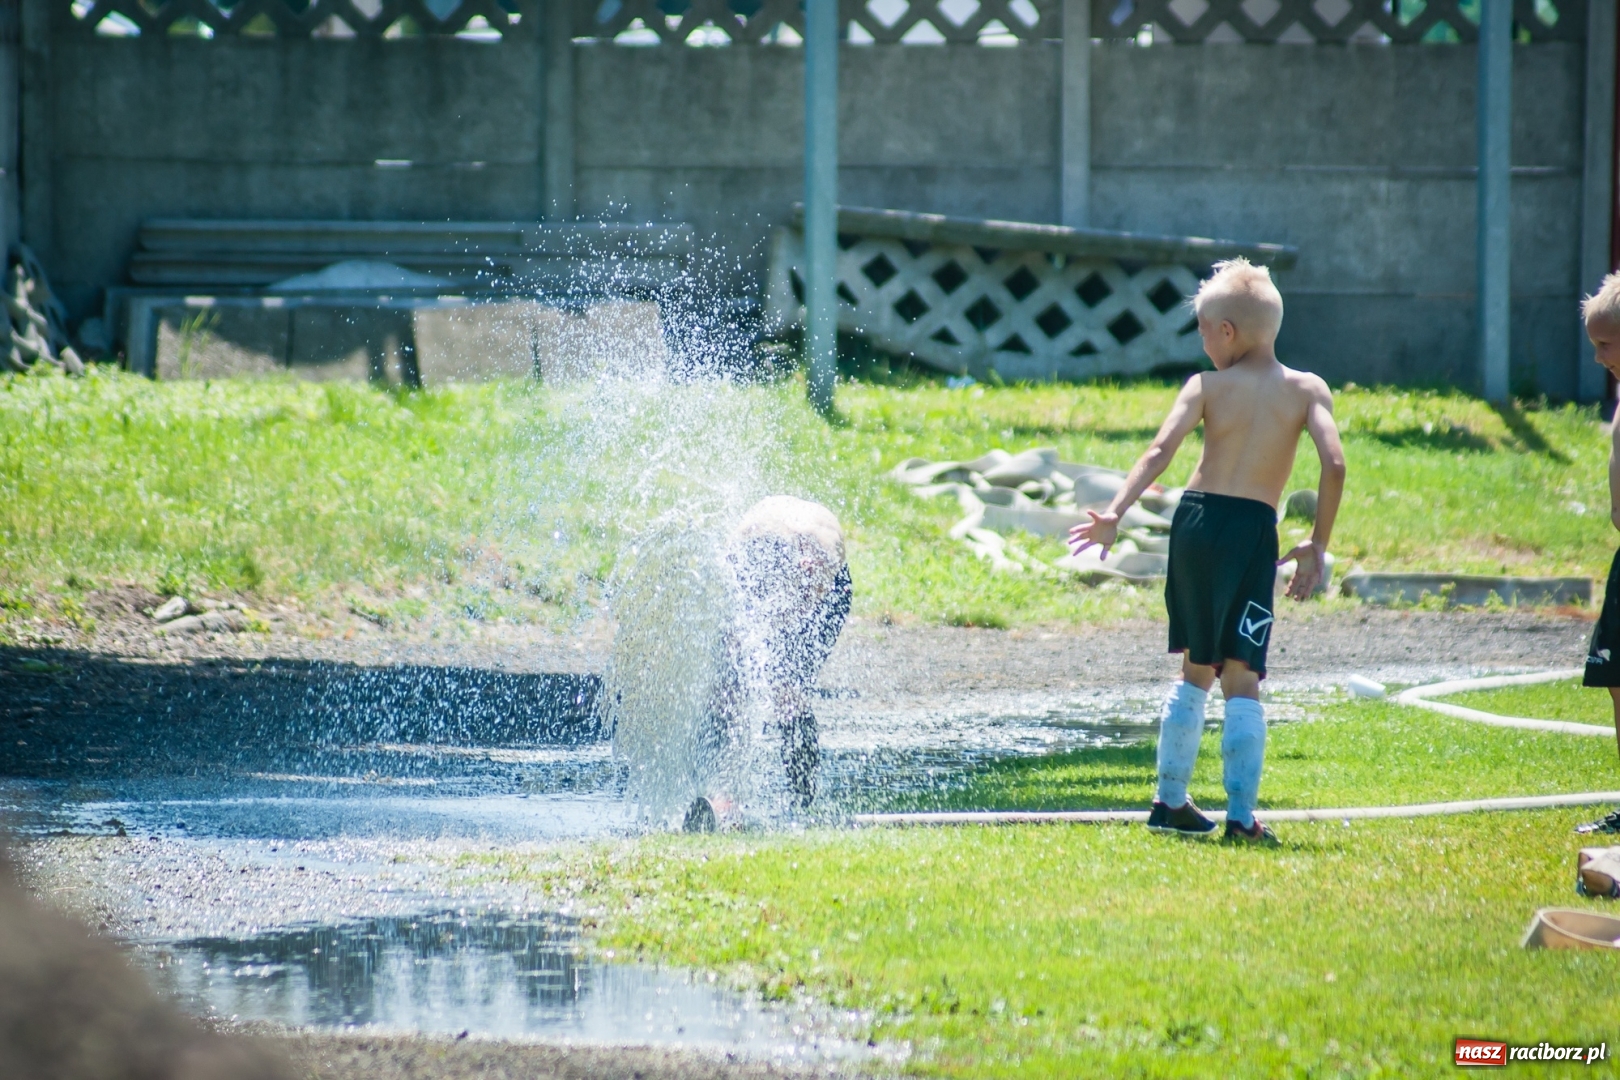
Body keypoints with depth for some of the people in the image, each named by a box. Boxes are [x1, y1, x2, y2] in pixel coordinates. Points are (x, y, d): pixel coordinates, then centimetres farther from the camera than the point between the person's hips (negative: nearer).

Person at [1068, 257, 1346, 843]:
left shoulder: (1206, 386, 5)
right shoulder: (1307, 390, 5)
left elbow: (1160, 451, -8)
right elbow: (1334, 464, -6)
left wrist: (1115, 513, -13)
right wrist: (1317, 546, 2)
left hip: (1196, 520, 1)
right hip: (1254, 532, -1)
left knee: (1197, 670, 18)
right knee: (1242, 680, 2)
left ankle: (1170, 801, 23)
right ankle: (1241, 814, -9)